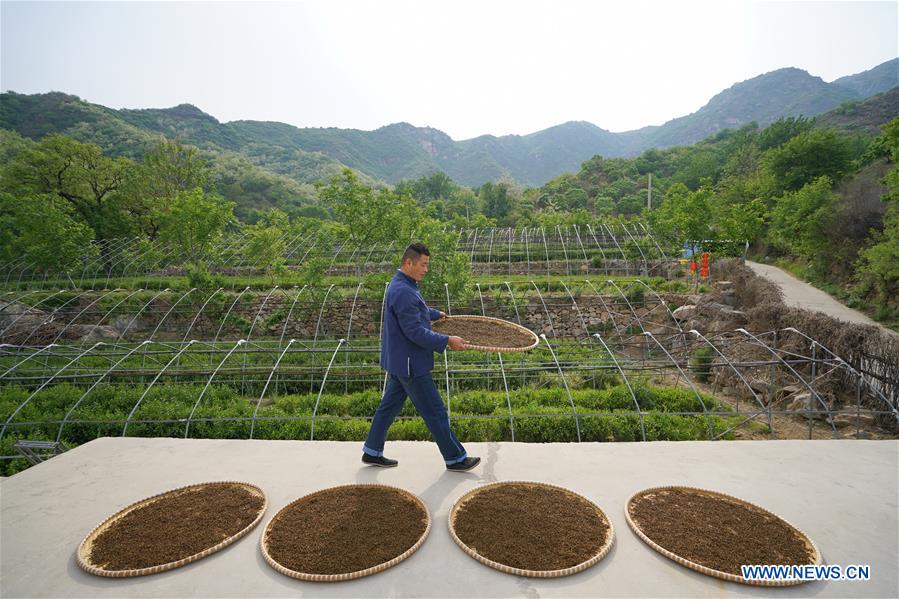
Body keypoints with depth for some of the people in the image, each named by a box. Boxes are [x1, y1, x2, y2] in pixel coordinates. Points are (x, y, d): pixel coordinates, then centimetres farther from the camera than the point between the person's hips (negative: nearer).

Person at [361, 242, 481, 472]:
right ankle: (455, 458, 17)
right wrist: (447, 341, -22)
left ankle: (372, 452, 29)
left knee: (390, 405, 18)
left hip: (399, 361, 10)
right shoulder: (403, 292, -25)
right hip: (411, 364, -10)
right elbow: (415, 332, -27)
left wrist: (436, 314, 43)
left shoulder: (404, 285, 9)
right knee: (435, 412, 2)